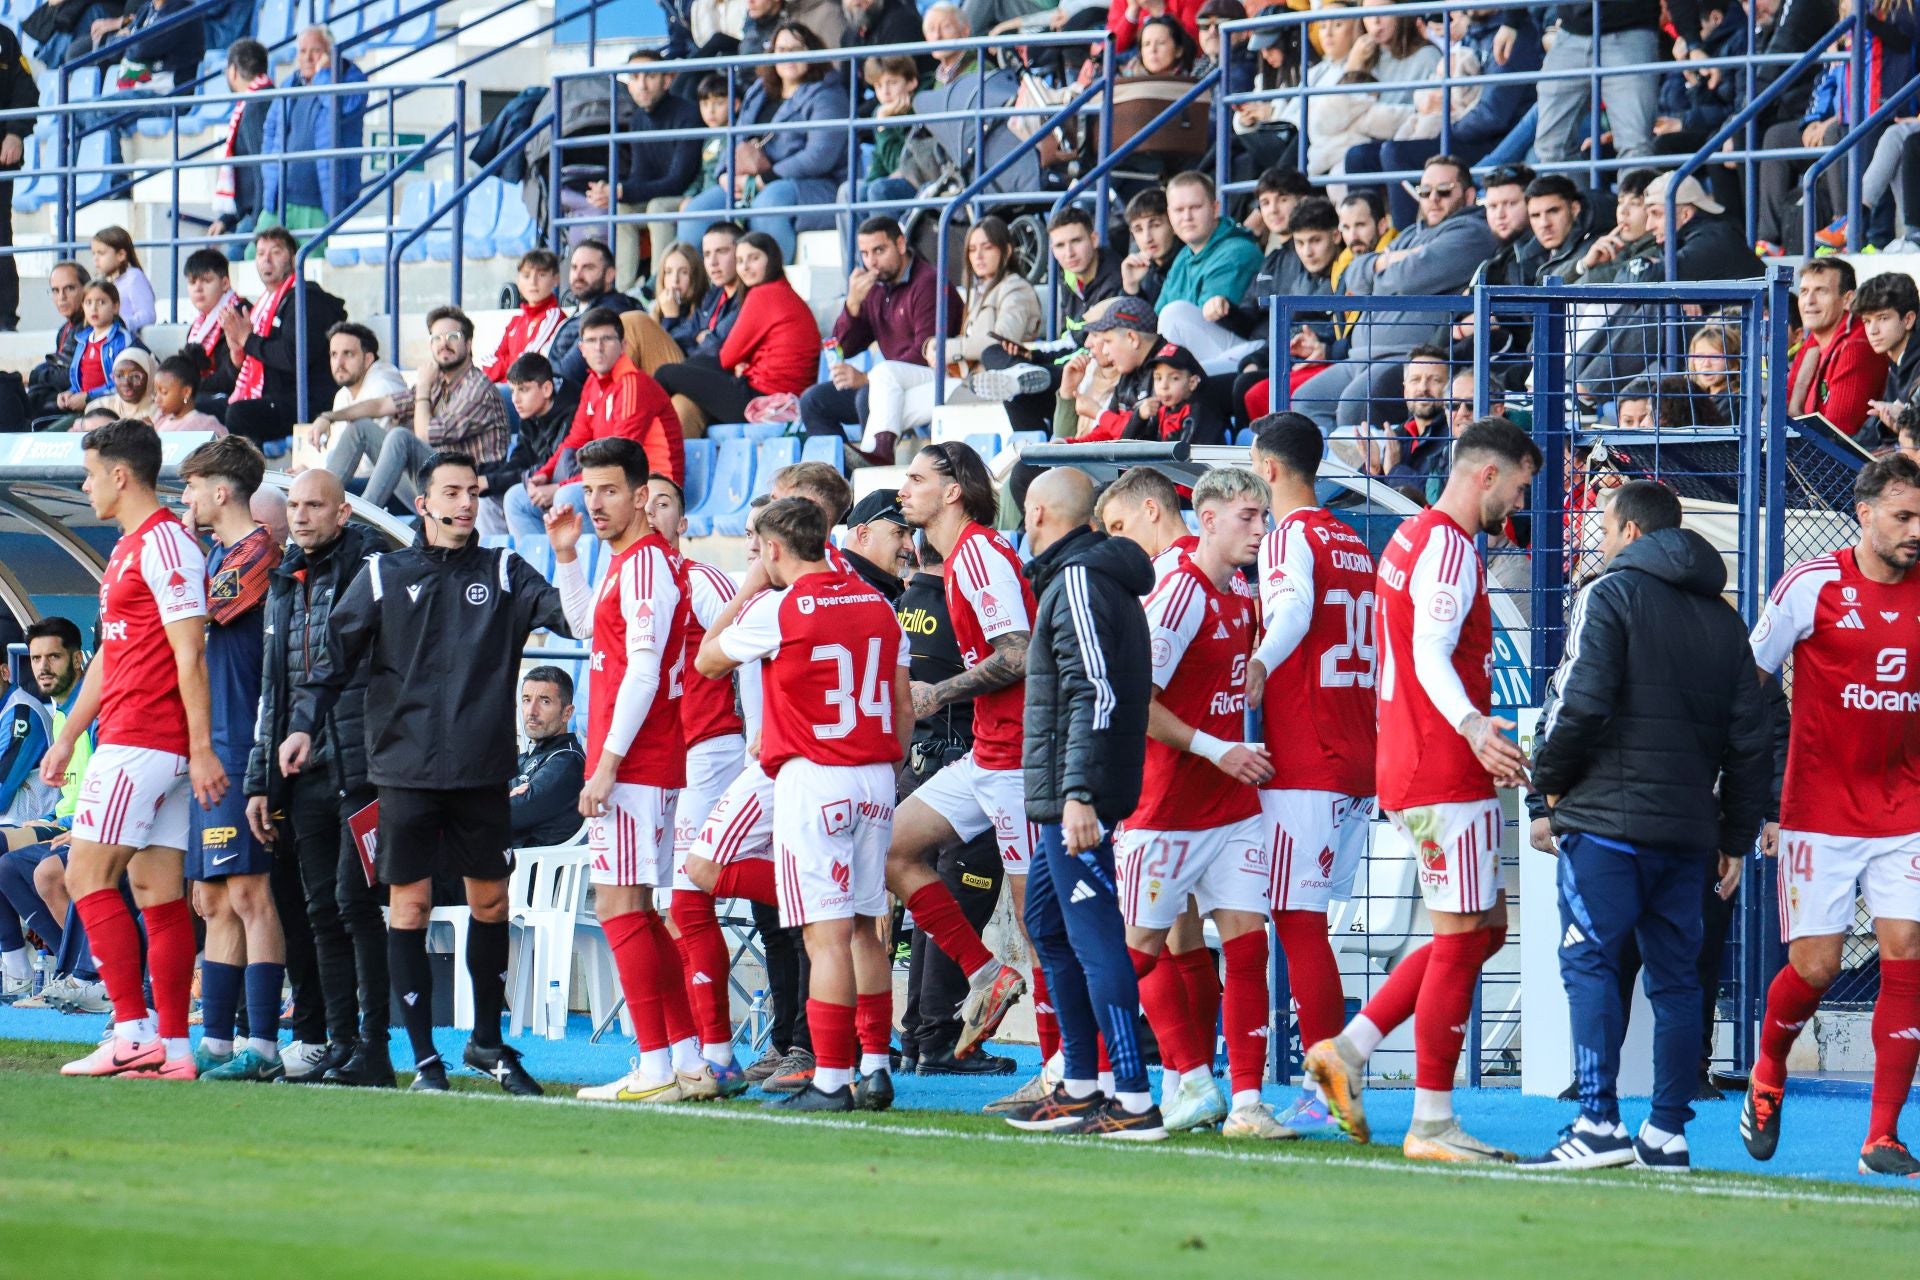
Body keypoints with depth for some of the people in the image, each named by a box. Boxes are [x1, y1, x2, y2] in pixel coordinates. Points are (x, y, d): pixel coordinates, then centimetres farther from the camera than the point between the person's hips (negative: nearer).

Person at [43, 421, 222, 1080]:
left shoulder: (165, 544, -11)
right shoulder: (129, 548, 20)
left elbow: (190, 655, -16)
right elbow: (109, 655, 26)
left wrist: (202, 749, -20)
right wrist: (67, 738, 28)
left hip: (143, 744, -10)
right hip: (132, 739, 10)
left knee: (87, 874, -10)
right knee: (157, 890, 6)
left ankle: (133, 1031, -14)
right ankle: (172, 1046, 4)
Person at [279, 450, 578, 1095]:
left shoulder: (503, 572, 8)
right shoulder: (384, 575, 6)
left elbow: (569, 613, -6)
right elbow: (337, 653, 6)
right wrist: (304, 722, -7)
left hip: (483, 772, 1)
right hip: (406, 769, -1)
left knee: (490, 900, 8)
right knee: (409, 903, -2)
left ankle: (487, 1042, 24)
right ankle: (424, 1058, 4)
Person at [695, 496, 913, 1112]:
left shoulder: (778, 610, -9)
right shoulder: (879, 607, 8)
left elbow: (708, 661, 7)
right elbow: (904, 708, 12)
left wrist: (748, 590, 12)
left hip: (812, 779, -6)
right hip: (875, 777, 6)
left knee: (828, 934, -8)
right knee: (866, 928, 14)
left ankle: (831, 1078, -9)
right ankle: (875, 1067, 15)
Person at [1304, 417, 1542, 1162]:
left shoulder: (1414, 538, 18)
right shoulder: (1449, 547, -13)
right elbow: (1431, 655, -27)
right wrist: (1472, 727, -43)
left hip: (1410, 767, 10)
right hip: (1446, 777, -10)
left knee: (1484, 930, 15)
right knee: (1462, 939, -6)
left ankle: (1348, 1051, 10)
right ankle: (1432, 1125, -4)